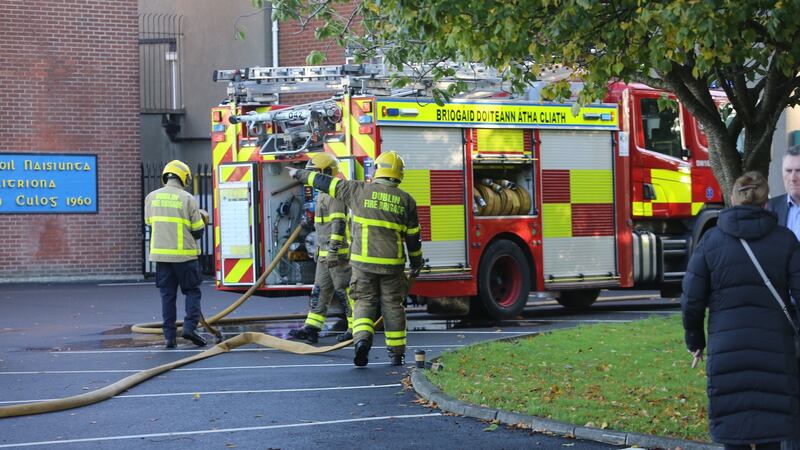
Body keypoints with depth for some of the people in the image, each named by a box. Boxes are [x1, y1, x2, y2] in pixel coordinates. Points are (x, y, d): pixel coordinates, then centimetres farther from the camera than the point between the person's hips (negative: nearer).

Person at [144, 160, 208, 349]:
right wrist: (202, 219, 19)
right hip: (184, 254, -3)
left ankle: (169, 336, 6)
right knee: (192, 292, 10)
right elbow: (198, 230, -4)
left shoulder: (152, 197, 3)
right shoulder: (188, 199, -7)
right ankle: (189, 327, -6)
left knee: (167, 295, 9)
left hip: (160, 253, 3)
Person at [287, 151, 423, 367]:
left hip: (363, 261, -1)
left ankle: (362, 339, -16)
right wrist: (416, 263, 20)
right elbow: (413, 236, 7)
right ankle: (397, 353, 12)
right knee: (392, 306, 9)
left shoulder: (360, 190, -2)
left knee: (365, 302, 8)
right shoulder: (406, 200, 2)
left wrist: (301, 174, 22)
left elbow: (326, 183, 7)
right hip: (392, 263, 1)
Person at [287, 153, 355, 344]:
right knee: (320, 290, 8)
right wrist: (319, 249, 25)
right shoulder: (324, 194, 18)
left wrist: (334, 250, -26)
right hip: (325, 254, 10)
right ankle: (311, 328, 8)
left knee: (344, 291, -5)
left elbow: (339, 224, -22)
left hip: (338, 252, -10)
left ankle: (355, 330, 0)